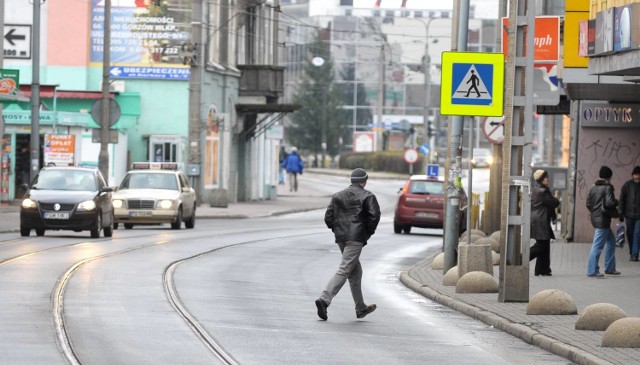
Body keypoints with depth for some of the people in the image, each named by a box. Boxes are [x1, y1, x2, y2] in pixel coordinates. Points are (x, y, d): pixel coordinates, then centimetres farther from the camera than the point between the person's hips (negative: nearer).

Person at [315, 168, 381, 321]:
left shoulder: (338, 196, 14)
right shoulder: (367, 196, -1)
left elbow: (328, 217, 8)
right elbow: (374, 215, -12)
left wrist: (337, 230, 16)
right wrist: (369, 232, 1)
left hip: (341, 238, 7)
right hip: (356, 238, -7)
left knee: (355, 271, 18)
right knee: (344, 270, -12)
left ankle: (361, 308, 24)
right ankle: (324, 299, -28)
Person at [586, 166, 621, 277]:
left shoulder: (593, 187, 10)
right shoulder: (607, 187, -14)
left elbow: (588, 203, 12)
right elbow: (610, 202, -23)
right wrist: (616, 202, -3)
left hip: (595, 217, 9)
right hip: (603, 220, -9)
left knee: (611, 241, 21)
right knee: (598, 245, -6)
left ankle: (610, 268, 24)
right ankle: (592, 271, -6)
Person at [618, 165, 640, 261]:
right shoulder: (627, 185, 1)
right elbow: (622, 200, 2)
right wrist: (621, 213, -4)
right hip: (629, 214, 1)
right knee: (630, 235, 8)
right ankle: (632, 253, 21)